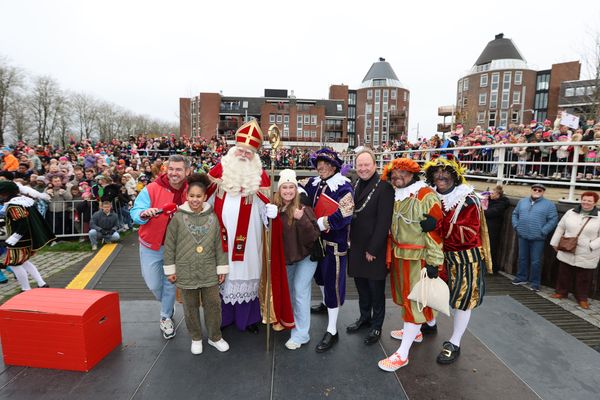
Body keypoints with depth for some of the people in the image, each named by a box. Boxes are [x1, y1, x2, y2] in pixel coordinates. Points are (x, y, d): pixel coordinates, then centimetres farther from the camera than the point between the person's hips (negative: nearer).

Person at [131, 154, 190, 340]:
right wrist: (144, 214, -37)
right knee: (153, 284, 11)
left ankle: (166, 317, 34)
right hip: (151, 245, -1)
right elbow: (135, 212, -18)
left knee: (170, 283, 13)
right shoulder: (152, 189, -16)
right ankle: (168, 304, 43)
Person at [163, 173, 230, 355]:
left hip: (209, 272, 1)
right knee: (191, 307, 13)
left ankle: (215, 337, 31)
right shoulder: (178, 217, -6)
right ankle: (196, 338, 35)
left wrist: (222, 268, 2)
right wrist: (170, 269, 0)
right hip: (186, 272, -1)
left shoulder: (212, 217, -2)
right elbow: (169, 246, -1)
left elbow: (219, 244, 2)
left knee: (213, 304, 10)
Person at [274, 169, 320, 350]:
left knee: (300, 291, -4)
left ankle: (301, 334, 11)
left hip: (306, 256, -5)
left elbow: (313, 236, -22)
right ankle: (289, 321, 44)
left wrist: (302, 219, -35)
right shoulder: (274, 208, -10)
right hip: (285, 257, 5)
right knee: (287, 290, 20)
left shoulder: (304, 209, -20)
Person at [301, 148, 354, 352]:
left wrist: (321, 223, -22)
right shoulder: (315, 183, 2)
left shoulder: (343, 187, -19)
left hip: (335, 243, -7)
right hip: (318, 239, 8)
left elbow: (344, 217, -27)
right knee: (320, 274, 26)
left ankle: (332, 331, 12)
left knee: (333, 283, 0)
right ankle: (325, 304, 54)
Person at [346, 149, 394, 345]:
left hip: (375, 248, -6)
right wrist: (351, 241, 8)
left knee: (376, 288, 8)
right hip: (357, 246, 6)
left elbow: (384, 221, -17)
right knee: (361, 283, 18)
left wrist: (373, 249, -16)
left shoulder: (384, 187, -14)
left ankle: (376, 326, 26)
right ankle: (364, 317, 38)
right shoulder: (356, 185, 7)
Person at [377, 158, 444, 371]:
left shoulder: (426, 196, -14)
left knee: (414, 299, 0)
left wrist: (433, 261, -17)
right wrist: (389, 255, 13)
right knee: (408, 295, 19)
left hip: (417, 257, -7)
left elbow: (434, 231, -16)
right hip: (399, 255, 7)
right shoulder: (395, 196, 8)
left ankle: (403, 353, 5)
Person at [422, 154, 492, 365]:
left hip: (465, 257, -5)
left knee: (463, 299, 5)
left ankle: (454, 343, 19)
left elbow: (468, 234, -23)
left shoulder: (468, 200, -17)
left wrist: (437, 225, -28)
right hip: (442, 254, 6)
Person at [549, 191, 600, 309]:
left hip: (586, 256, -2)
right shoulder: (570, 213, 3)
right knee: (564, 274, 13)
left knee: (584, 278, 8)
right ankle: (561, 292, 29)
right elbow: (560, 228, 10)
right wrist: (555, 243, 9)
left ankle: (582, 298, 24)